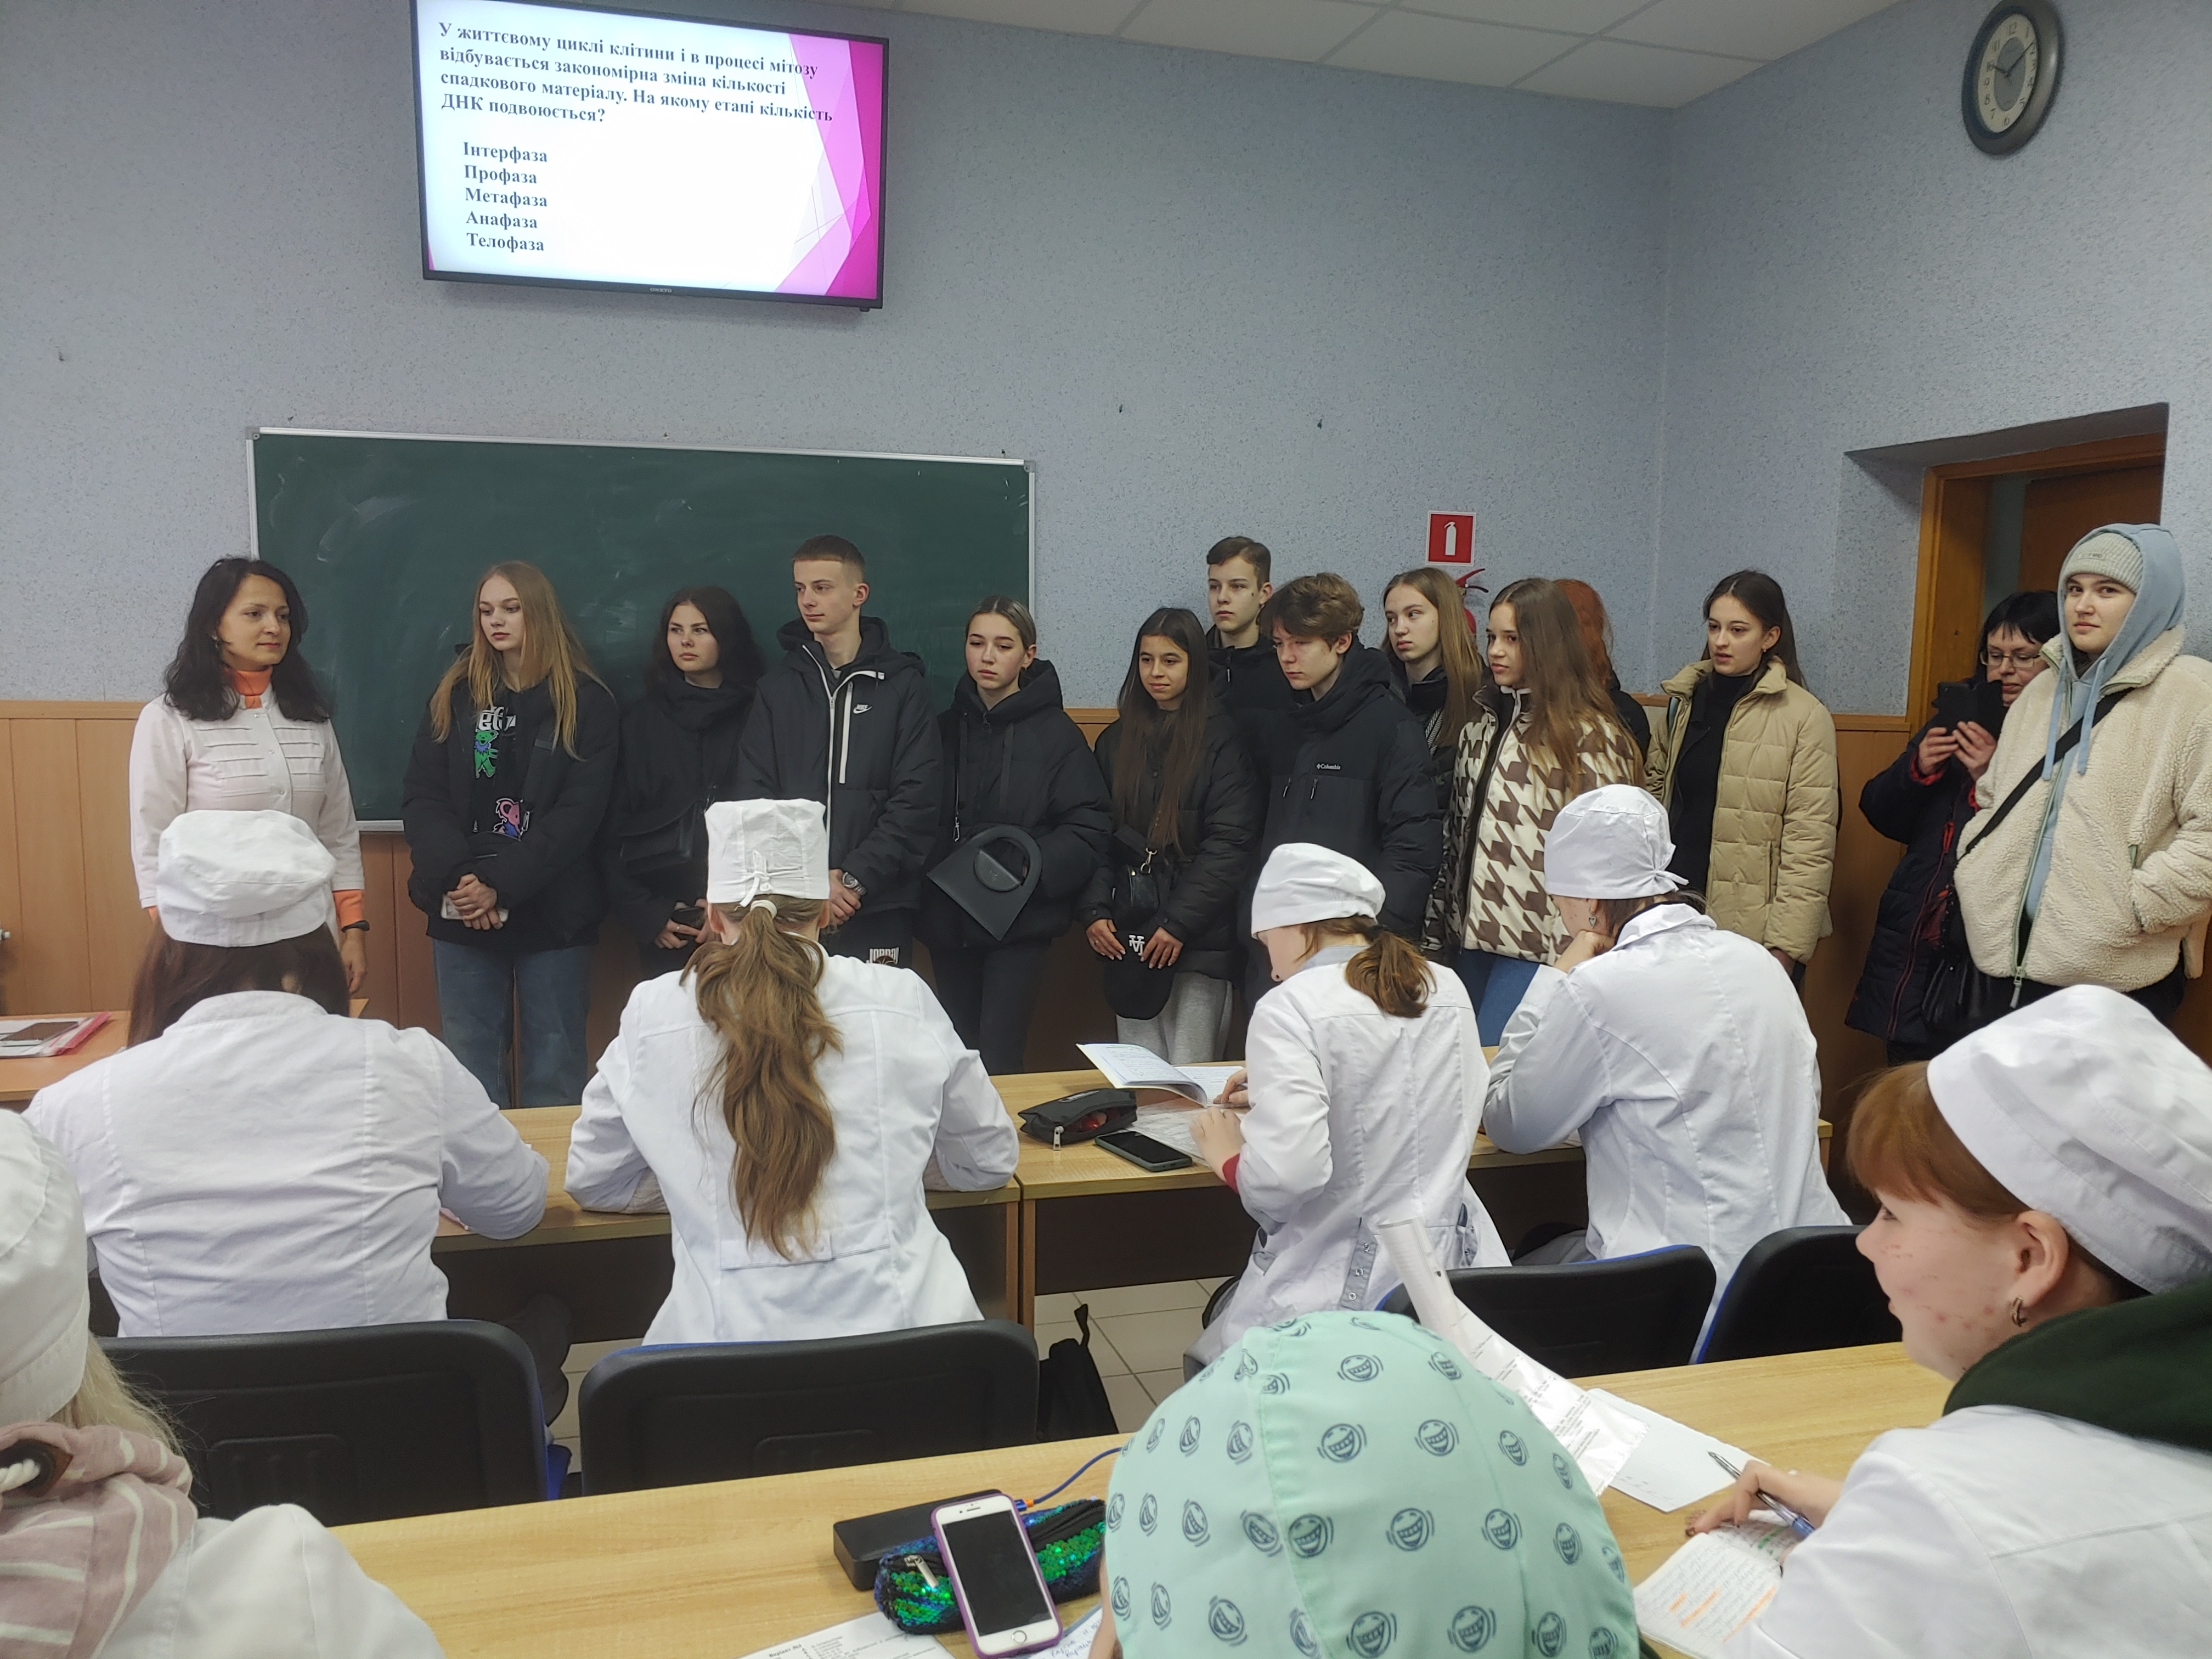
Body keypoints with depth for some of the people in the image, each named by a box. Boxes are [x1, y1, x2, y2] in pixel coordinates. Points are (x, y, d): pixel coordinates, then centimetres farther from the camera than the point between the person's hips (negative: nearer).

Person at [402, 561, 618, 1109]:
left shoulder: (586, 702, -1)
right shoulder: (454, 696, 9)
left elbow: (579, 812, -9)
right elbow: (422, 798, 2)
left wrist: (501, 885, -17)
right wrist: (457, 878, -15)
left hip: (554, 913, -2)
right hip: (461, 914, 3)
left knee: (555, 1070, 5)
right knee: (469, 1070, 8)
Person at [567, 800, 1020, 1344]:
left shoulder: (652, 1014, 0)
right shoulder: (902, 1000, 0)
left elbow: (591, 1181, 15)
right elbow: (989, 1161, 14)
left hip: (729, 1342, 1)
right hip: (896, 1323, 0)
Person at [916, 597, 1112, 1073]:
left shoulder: (1056, 733, -5)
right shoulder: (948, 727, 11)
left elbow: (1089, 828, -10)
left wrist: (1031, 868, -22)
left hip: (1020, 922, -5)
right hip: (947, 921, 5)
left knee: (998, 1061, -8)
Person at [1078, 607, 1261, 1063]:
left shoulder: (1222, 739, -3)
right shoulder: (1117, 740, 13)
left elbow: (1230, 843, -10)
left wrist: (1179, 922, -16)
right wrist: (1094, 910, -3)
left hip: (1198, 938, -4)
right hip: (1128, 936, 4)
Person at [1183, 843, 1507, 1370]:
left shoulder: (1291, 1007, -15)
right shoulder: (1448, 990, 4)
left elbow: (1287, 1177, -27)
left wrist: (1228, 1155, -3)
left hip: (1342, 1286, -6)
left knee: (1210, 1377, 18)